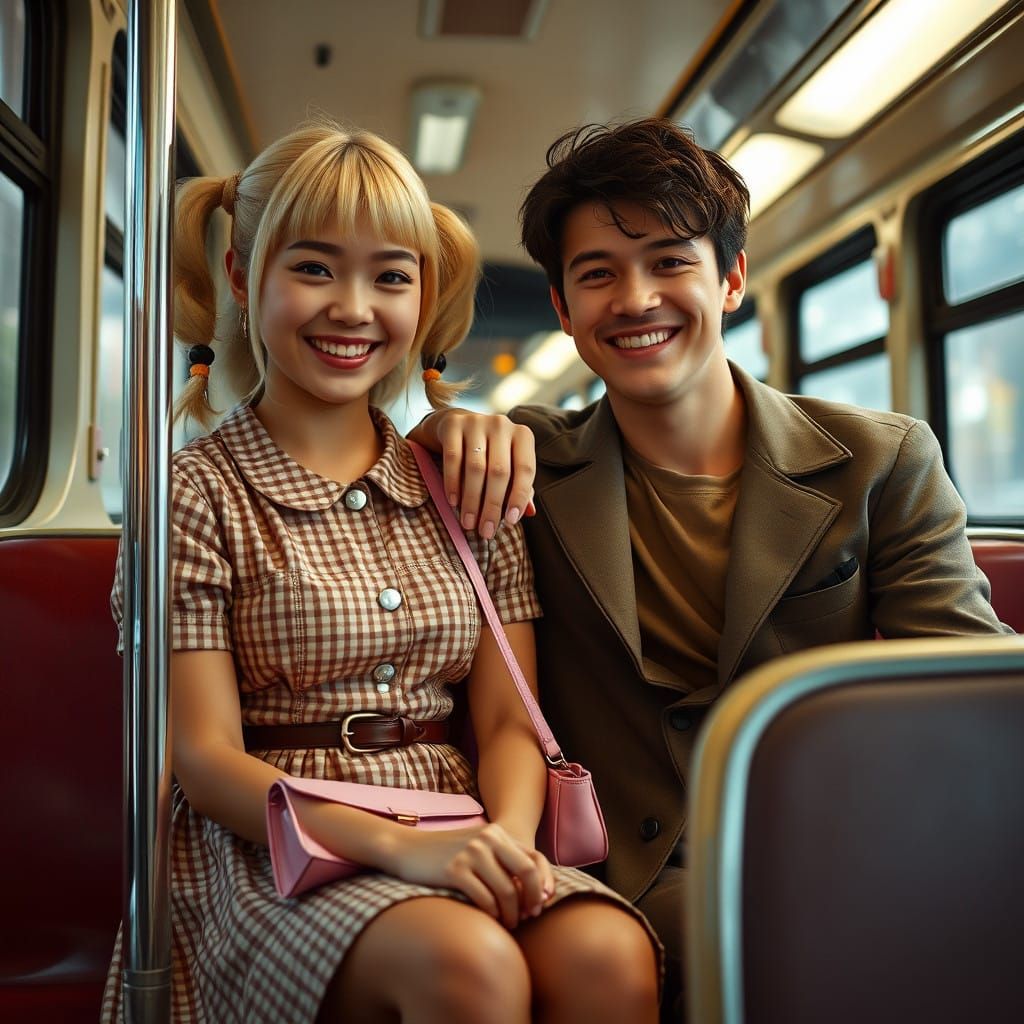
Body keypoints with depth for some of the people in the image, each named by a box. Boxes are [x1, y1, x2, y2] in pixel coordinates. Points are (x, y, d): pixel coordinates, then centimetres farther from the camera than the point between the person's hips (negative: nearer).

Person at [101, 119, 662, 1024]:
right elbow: (204, 758, -7)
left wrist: (508, 835, -15)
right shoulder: (196, 491, 0)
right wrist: (399, 846, -20)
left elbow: (510, 720, 7)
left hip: (452, 841, 4)